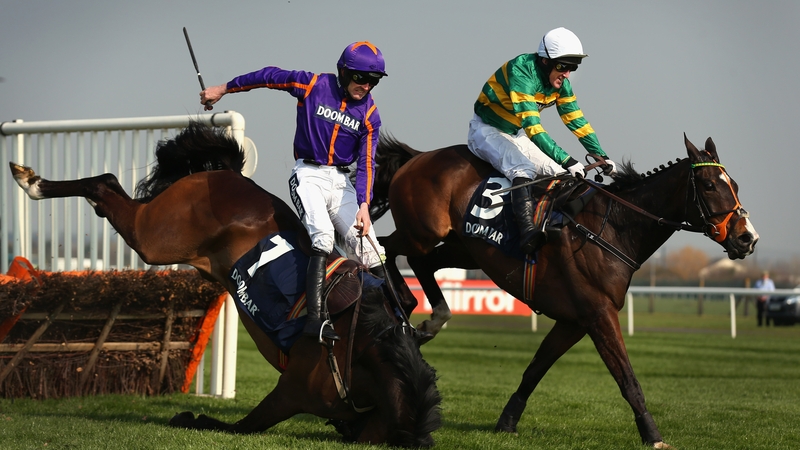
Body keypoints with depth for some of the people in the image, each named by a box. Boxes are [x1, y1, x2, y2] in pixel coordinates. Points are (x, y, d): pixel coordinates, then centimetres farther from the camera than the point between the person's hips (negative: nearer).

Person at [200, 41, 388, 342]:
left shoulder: (370, 115, 0)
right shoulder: (313, 85, -6)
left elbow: (366, 163, -3)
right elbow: (269, 77, 5)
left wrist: (363, 206, -17)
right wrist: (224, 89, 13)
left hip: (341, 182, 4)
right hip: (309, 176, -4)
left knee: (368, 249, -9)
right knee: (323, 233, -27)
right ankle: (315, 318, -35)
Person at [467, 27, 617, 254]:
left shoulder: (560, 82, -5)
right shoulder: (522, 72, -31)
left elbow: (576, 120, 4)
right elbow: (532, 126, -38)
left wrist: (601, 156, -3)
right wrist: (566, 159, -43)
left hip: (516, 135, 9)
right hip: (487, 131, -9)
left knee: (560, 174, -3)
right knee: (522, 169, -33)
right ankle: (528, 232, -47)